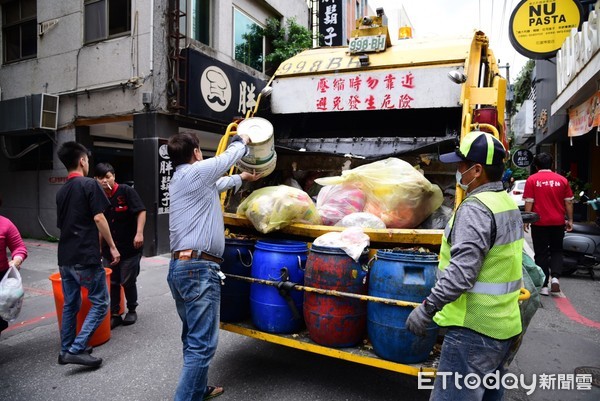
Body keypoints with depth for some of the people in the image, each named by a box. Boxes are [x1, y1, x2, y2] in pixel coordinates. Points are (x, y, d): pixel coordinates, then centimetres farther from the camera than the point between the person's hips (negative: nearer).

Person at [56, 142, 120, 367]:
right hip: (86, 257, -8)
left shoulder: (61, 191, 14)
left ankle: (66, 350, 24)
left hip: (65, 257, 8)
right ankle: (77, 349, -4)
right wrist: (112, 246, -8)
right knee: (100, 303, 1)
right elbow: (99, 218, -14)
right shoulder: (89, 184, -9)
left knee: (70, 304, 16)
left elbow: (61, 224, 20)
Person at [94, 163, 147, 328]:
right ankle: (114, 314, 22)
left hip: (130, 247, -4)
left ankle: (132, 310, 24)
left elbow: (141, 211, -13)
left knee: (127, 281, 2)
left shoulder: (126, 191, -11)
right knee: (112, 282, 9)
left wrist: (139, 233, -23)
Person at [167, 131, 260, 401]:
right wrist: (242, 141, 28)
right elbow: (229, 157, 6)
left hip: (179, 267, 10)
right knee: (202, 343, -4)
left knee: (193, 337, 21)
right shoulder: (196, 171, -9)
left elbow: (217, 183, 33)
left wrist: (241, 178, 48)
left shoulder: (178, 180, 18)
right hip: (198, 269, -10)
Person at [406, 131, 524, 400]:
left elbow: (462, 270, -29)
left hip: (474, 328, -10)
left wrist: (427, 308, -22)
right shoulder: (509, 203, 10)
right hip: (504, 325, 10)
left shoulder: (475, 208, -21)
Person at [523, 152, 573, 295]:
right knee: (556, 251, 18)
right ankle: (555, 277, -1)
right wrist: (570, 220, 13)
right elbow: (568, 202, 5)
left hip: (539, 223, -2)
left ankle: (544, 285, 9)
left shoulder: (532, 179, -6)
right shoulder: (562, 180, 2)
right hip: (558, 222, 2)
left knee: (541, 253, 7)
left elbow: (528, 202, -8)